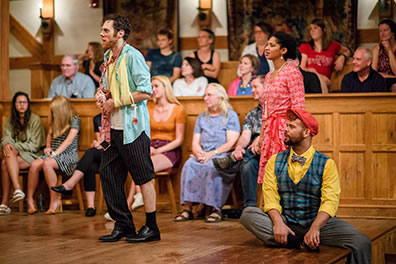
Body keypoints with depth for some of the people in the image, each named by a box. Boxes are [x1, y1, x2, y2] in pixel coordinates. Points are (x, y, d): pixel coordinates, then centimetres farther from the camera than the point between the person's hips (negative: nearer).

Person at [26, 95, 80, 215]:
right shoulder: (55, 120, 18)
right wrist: (48, 147, 12)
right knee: (34, 164, -24)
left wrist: (55, 153, -19)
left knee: (47, 163, -36)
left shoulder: (74, 119, -5)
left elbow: (69, 140, -13)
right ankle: (30, 199, -23)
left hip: (69, 155, -6)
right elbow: (49, 134, 32)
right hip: (53, 154, 6)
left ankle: (55, 199, -30)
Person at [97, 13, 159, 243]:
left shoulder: (132, 56, -11)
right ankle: (123, 224, 19)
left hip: (132, 127, -9)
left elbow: (145, 92, -17)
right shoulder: (109, 57, 14)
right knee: (109, 175, 9)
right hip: (113, 128, 9)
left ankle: (151, 227, 8)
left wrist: (116, 102, -15)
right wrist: (102, 94, 5)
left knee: (144, 177, -1)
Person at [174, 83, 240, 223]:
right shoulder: (202, 117, 22)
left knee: (212, 166, -37)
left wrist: (212, 153, -18)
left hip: (223, 156, -4)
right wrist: (199, 153, -10)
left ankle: (216, 209, -32)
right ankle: (187, 209, -30)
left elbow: (232, 143, -6)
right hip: (203, 156, 4)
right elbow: (195, 143, 14)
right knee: (189, 164, -29)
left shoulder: (230, 115, 6)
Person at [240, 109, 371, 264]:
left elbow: (330, 201, -11)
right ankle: (299, 244, -32)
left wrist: (315, 228, -30)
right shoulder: (275, 161, 8)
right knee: (248, 214, -27)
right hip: (286, 222, 3)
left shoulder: (326, 164, 0)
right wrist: (278, 222, -23)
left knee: (362, 243, -26)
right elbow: (270, 196, -3)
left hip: (316, 222, -2)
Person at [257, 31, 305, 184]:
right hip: (270, 130, 8)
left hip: (285, 128, -8)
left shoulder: (292, 72, -7)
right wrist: (262, 135, 18)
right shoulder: (269, 76, 17)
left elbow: (298, 106, -12)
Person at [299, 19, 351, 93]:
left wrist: (342, 57, 13)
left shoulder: (333, 46, 18)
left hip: (324, 84, 0)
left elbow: (347, 51, 37)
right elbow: (301, 68, 8)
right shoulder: (305, 47, 16)